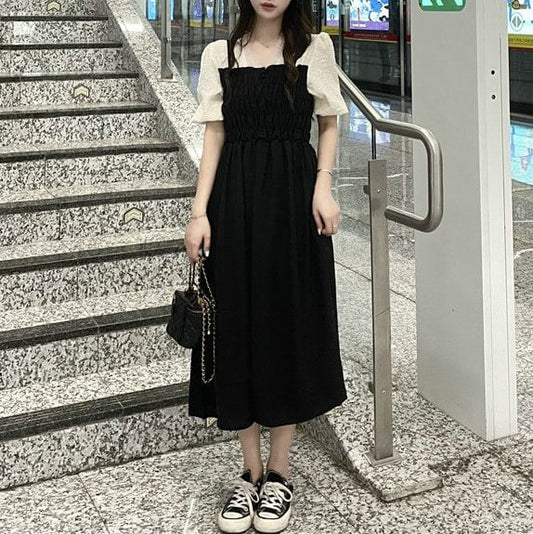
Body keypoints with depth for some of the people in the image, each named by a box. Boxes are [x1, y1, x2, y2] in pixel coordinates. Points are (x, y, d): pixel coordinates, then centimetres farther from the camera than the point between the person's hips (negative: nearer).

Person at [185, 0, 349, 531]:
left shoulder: (315, 48, 4)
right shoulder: (220, 54, 7)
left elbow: (329, 124, 9)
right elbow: (214, 136, 4)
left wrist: (322, 186, -6)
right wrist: (199, 212, -4)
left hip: (293, 198, -1)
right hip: (235, 198, 1)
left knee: (289, 323, 3)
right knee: (238, 323, 3)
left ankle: (278, 471, 17)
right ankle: (250, 471, 17)